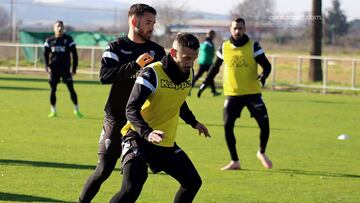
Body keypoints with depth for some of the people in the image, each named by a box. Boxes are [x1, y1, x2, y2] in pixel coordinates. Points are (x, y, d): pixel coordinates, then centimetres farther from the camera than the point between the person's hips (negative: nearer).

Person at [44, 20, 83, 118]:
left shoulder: (68, 39, -2)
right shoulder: (49, 40, 5)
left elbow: (74, 54, 1)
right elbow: (45, 55, 12)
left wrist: (74, 69, -4)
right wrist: (47, 66, -2)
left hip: (65, 68, -2)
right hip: (53, 69, 2)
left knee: (71, 89, -6)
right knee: (53, 90, 1)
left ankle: (76, 110, 4)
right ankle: (53, 111, 12)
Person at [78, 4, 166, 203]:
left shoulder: (157, 51, 7)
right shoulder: (116, 48, -3)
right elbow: (104, 76, -20)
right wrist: (135, 65, -28)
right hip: (117, 118, -3)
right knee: (104, 169, -4)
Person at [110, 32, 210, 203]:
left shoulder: (188, 73, 5)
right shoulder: (152, 73, -19)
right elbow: (131, 109, -25)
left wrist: (193, 123, 30)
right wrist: (147, 133, -39)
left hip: (166, 143, 8)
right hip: (140, 138, -8)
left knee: (193, 182, 10)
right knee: (131, 189, -25)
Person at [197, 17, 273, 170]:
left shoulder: (253, 46, -3)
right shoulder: (224, 48, 4)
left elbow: (267, 65, -3)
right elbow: (215, 68, 17)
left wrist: (263, 75, -25)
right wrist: (204, 84, 17)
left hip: (252, 93, -2)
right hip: (232, 94, 2)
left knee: (264, 123, -8)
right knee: (228, 126, -7)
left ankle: (262, 153, 20)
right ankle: (234, 161, 8)